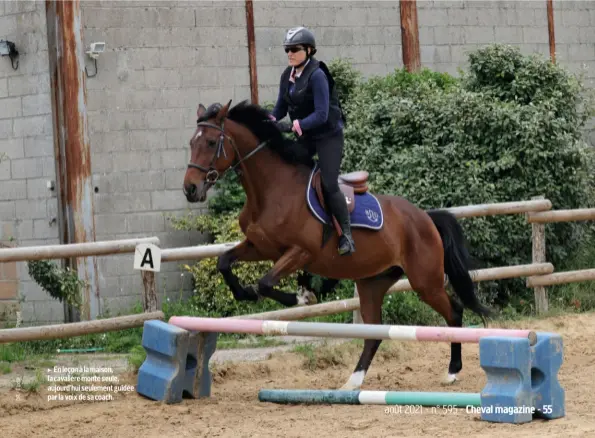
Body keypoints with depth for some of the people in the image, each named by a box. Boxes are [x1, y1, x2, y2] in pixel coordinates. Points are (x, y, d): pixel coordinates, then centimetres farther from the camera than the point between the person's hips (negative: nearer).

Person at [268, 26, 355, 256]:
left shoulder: (317, 75, -20)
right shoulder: (287, 75, 4)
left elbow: (321, 115, -25)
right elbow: (281, 107, 11)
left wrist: (297, 125, -34)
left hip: (328, 135, -8)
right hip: (305, 136, 8)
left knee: (329, 184, -14)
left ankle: (347, 236, -7)